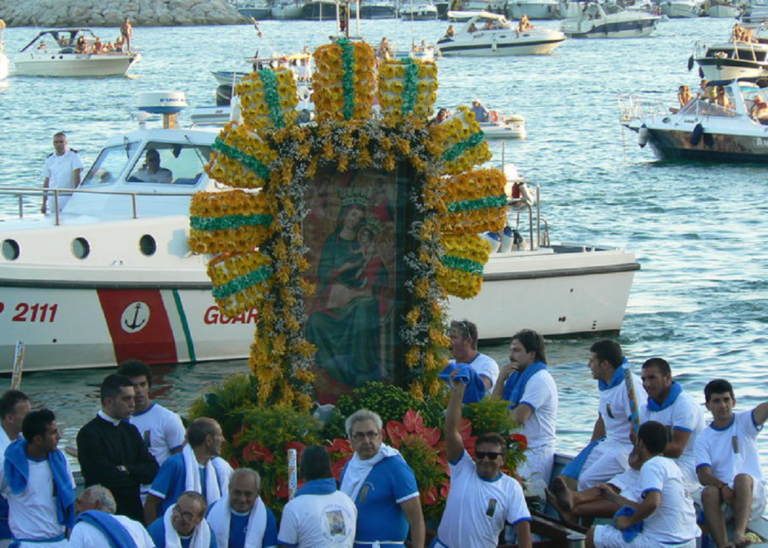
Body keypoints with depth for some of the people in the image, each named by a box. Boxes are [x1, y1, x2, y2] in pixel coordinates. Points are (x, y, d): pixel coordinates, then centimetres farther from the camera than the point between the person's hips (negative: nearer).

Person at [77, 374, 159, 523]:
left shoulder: (130, 430, 14)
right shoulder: (89, 434, -10)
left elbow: (153, 469, 6)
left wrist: (126, 470, -11)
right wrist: (137, 475, 0)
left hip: (135, 514, 6)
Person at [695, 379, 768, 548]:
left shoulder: (745, 422, 6)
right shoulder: (704, 439, 7)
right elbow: (703, 476, -6)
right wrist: (722, 487, -28)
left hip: (753, 497, -1)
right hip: (722, 497, 1)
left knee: (743, 477, -32)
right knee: (708, 492, -31)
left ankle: (740, 532, -52)